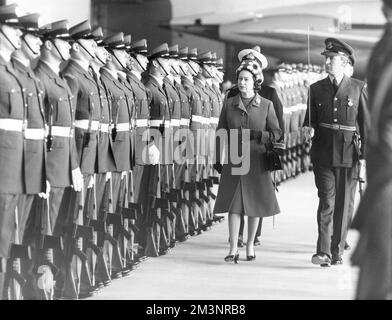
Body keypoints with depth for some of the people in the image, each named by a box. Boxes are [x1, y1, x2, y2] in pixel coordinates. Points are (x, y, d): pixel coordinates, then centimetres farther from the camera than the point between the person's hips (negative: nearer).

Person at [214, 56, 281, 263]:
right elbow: (220, 133, 8)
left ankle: (250, 245, 19)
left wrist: (254, 135, -14)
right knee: (233, 204, -4)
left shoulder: (266, 105, 1)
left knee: (255, 204, 5)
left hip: (256, 161, 0)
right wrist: (217, 159, 4)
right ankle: (233, 248, -1)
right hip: (233, 161, 0)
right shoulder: (229, 103, 5)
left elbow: (276, 134, 1)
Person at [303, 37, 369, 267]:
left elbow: (366, 124, 2)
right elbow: (310, 119, 16)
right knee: (326, 202, -8)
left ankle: (337, 252, 14)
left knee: (343, 204, 5)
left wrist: (365, 156, -2)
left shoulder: (359, 88, 1)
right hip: (323, 153, 1)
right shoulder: (317, 89, 8)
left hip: (348, 154, -1)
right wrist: (309, 129, -8)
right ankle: (323, 252, -14)